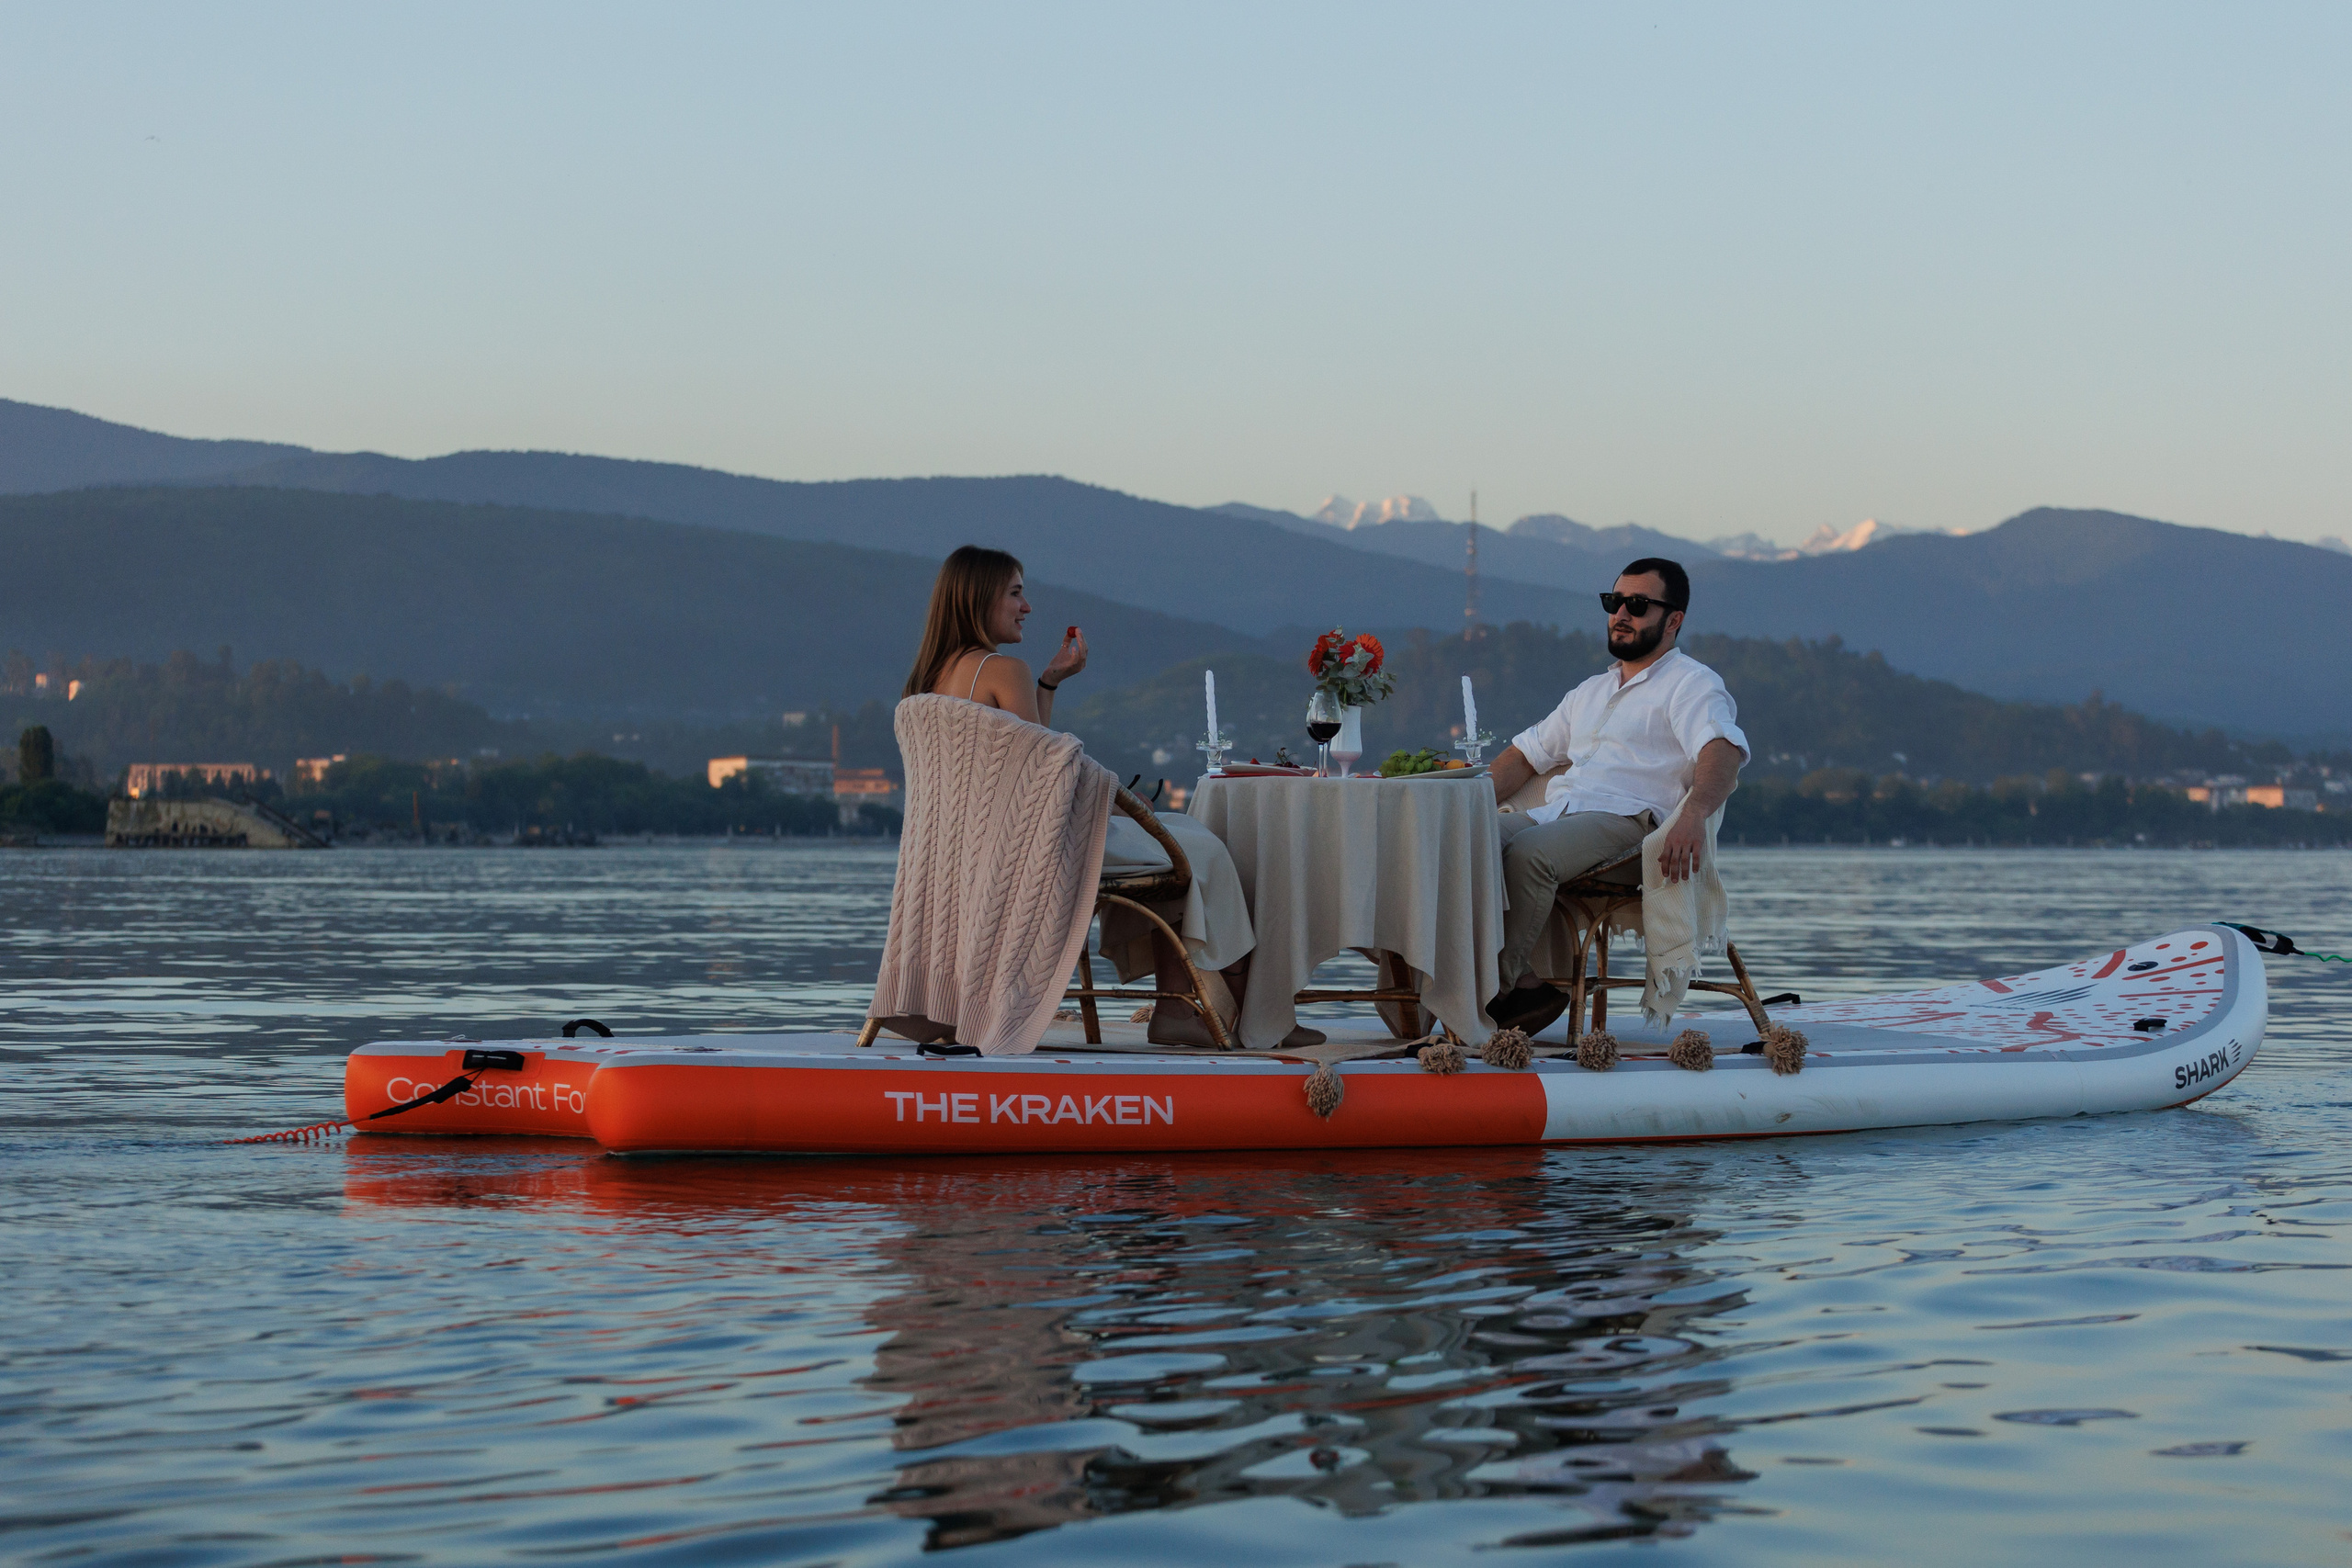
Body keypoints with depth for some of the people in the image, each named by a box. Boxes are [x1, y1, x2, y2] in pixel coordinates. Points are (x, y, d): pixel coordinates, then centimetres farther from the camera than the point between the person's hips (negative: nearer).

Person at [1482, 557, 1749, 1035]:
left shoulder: (1691, 684, 5)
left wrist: (1694, 814, -37)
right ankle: (1524, 981, -26)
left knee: (1526, 853, -36)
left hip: (1627, 820, -7)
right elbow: (1527, 753, 33)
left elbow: (1723, 750, -15)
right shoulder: (1591, 692, 31)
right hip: (1553, 815, 7)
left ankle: (1496, 988, -27)